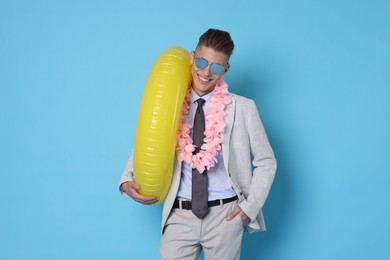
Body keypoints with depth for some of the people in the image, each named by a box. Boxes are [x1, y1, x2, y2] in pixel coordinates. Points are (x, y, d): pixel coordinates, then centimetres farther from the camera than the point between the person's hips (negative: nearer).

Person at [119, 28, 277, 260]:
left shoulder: (243, 108, -1)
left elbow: (266, 162, 5)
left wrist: (250, 206, -5)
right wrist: (127, 180, -6)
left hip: (224, 215, -1)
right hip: (180, 216, 1)